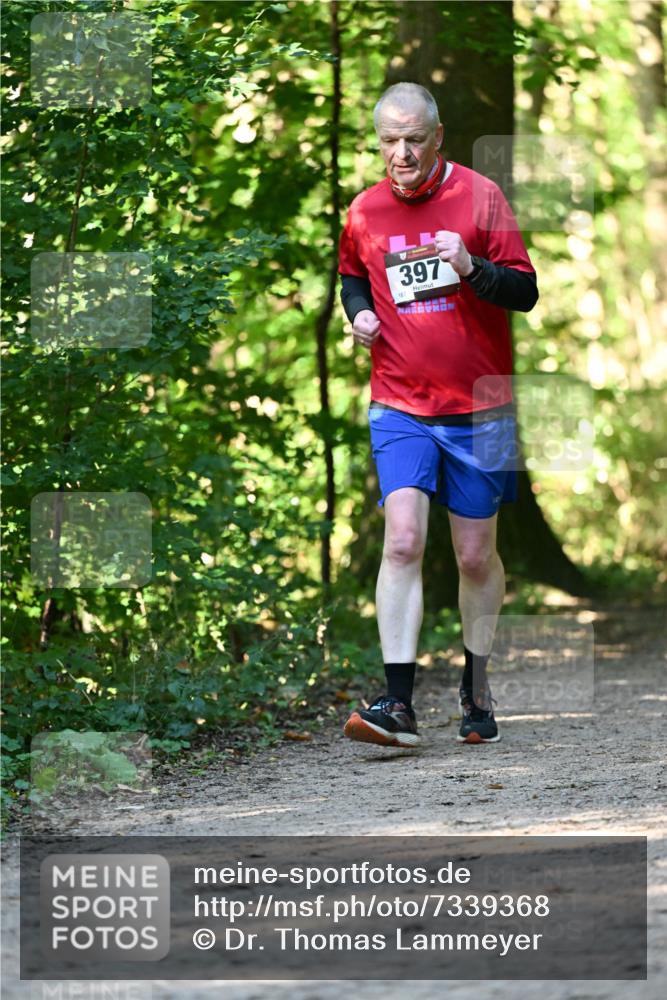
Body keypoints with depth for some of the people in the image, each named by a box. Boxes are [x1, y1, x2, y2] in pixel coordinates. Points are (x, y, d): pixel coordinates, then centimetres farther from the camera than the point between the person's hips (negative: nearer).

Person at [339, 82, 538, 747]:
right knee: (403, 540, -16)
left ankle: (476, 684, 28)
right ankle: (398, 703, -19)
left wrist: (471, 267, -24)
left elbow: (525, 292, -6)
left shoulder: (479, 197, -3)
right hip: (399, 406, 1)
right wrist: (358, 311, 4)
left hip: (479, 406, -1)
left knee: (476, 555, 6)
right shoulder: (364, 212, 5)